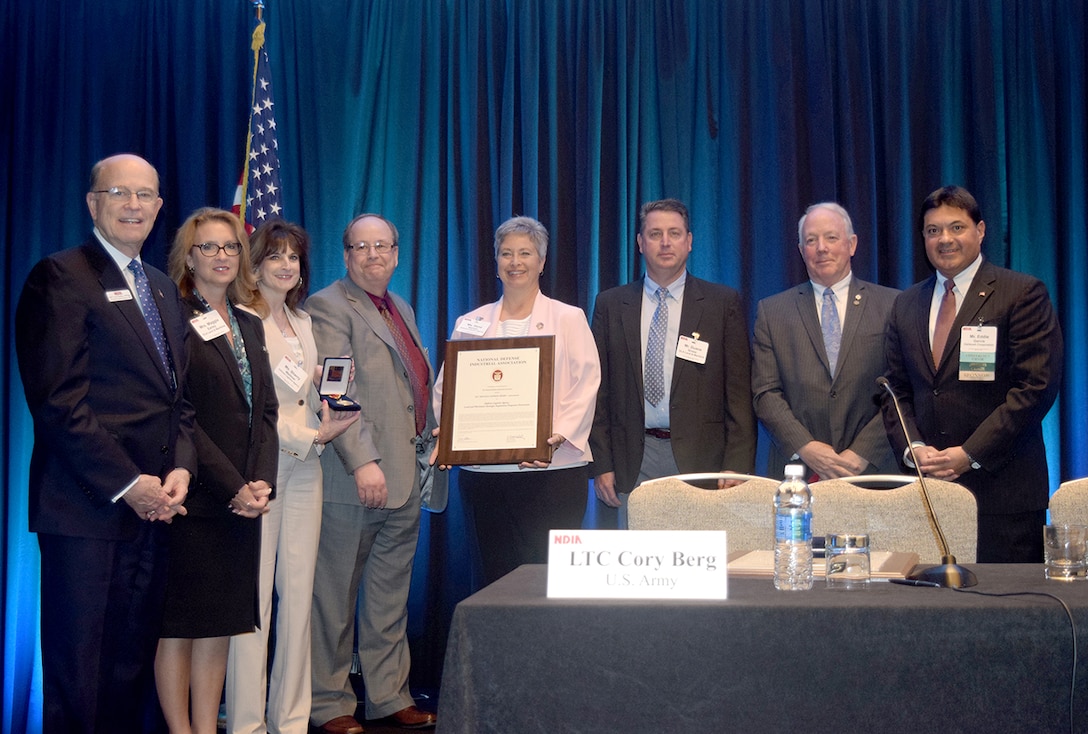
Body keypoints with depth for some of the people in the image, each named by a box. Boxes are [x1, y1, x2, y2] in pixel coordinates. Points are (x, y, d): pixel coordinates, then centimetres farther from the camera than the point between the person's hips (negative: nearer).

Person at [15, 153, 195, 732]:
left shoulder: (163, 289, 18)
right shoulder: (60, 277, -6)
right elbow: (59, 400, -14)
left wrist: (180, 468, 1)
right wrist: (126, 483, -15)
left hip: (152, 506, 7)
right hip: (87, 508, -7)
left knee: (133, 665, 12)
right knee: (77, 676, 2)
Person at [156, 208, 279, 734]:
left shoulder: (249, 325, 16)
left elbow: (265, 411, 12)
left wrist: (261, 482, -3)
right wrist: (234, 488, -14)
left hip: (243, 500, 6)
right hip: (193, 496, -6)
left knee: (220, 623, 9)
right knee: (178, 625, 1)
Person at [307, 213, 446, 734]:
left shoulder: (401, 309, 18)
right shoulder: (329, 306, -7)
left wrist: (432, 432, 10)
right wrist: (362, 461, -25)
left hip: (404, 477, 8)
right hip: (352, 479, -8)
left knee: (390, 597, 15)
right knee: (335, 597, 3)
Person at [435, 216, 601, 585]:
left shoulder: (569, 318, 8)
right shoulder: (470, 324, 16)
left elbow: (586, 385, -2)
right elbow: (446, 388, 12)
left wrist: (558, 436, -18)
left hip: (552, 469, -3)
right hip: (483, 472, 3)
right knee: (497, 573, 6)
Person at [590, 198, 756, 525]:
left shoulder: (724, 302, 6)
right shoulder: (611, 305, 10)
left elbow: (740, 391, 3)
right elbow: (600, 390, 9)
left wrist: (736, 467, -5)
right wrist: (602, 464, 2)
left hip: (701, 459, -1)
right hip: (634, 462, 1)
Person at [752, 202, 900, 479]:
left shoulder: (892, 306, 5)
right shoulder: (771, 311, 9)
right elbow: (765, 394, 2)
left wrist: (860, 453, -11)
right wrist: (806, 448, -11)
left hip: (872, 471, 0)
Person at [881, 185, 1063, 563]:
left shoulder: (1023, 294, -1)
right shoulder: (906, 305, 15)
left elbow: (1037, 386, -9)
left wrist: (970, 454, -14)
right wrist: (914, 447, -4)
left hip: (1003, 486, -4)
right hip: (928, 487, 4)